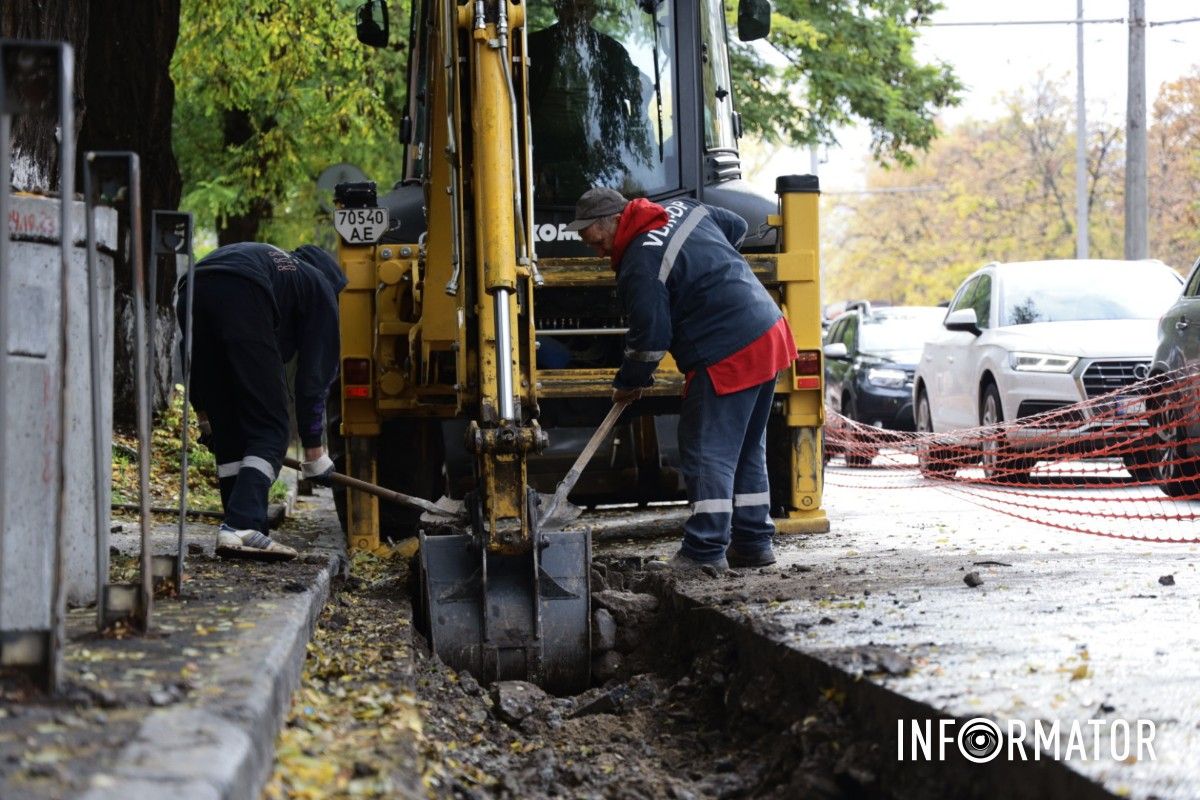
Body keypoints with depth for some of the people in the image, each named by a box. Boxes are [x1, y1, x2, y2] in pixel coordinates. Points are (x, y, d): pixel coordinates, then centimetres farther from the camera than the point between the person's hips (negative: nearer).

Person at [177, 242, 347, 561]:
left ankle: (238, 527, 14)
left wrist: (204, 415, 47)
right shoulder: (322, 289, 29)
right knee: (269, 428, 1)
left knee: (228, 428, 17)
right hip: (242, 299, -6)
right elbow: (314, 376, 24)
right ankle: (242, 528, -15)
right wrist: (315, 454, 29)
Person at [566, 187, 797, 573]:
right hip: (770, 334, 10)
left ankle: (705, 551, -5)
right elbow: (736, 227, 25)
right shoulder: (683, 209, 9)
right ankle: (753, 542, 22)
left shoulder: (641, 267, -16)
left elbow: (650, 339, -13)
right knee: (748, 450, 17)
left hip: (727, 357, -10)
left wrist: (627, 384, 3)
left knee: (707, 452, -4)